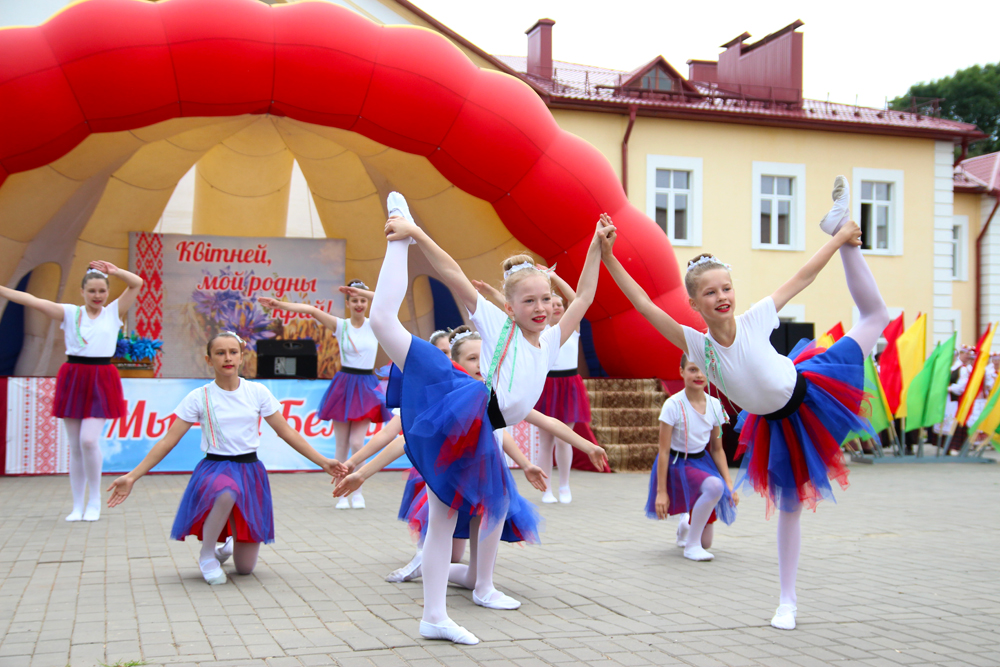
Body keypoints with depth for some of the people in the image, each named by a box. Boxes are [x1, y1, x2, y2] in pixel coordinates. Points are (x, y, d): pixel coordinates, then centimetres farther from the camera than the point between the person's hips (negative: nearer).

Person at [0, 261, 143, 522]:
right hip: (73, 379, 2)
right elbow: (33, 301, -4)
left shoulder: (114, 312, 7)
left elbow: (137, 283, 1)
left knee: (89, 440, -14)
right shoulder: (70, 313, 6)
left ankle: (94, 502, 3)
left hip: (101, 381, -2)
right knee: (75, 447, 5)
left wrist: (114, 271, -13)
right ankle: (78, 506, 15)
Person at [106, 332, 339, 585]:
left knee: (245, 568, -1)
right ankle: (207, 555, -13)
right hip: (214, 469, -2)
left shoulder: (257, 392, 0)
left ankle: (229, 545, 39)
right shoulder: (199, 398, -4)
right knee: (227, 493, -43)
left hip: (250, 472, 2)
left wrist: (322, 461, 0)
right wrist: (132, 476, -10)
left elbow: (287, 432, 5)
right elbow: (168, 441, -3)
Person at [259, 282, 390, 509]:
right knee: (341, 446, 3)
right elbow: (311, 310, -12)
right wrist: (281, 305, -23)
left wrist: (365, 293, -28)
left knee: (356, 443, -8)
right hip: (343, 385, 1)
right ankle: (342, 494, 13)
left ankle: (358, 492, 8)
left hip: (366, 388, -1)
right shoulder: (341, 326, 2)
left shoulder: (374, 325, 1)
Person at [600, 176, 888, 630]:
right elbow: (645, 306, -29)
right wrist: (609, 258, -35)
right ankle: (787, 601, 25)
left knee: (875, 316, 10)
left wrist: (840, 240, -5)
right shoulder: (696, 345, -23)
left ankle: (837, 224, 20)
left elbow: (802, 278, -13)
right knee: (789, 506, 10)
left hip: (810, 389, 0)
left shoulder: (755, 319, -24)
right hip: (777, 423, 0)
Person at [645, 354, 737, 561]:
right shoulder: (673, 405, -18)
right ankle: (691, 545, -18)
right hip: (676, 465, -5)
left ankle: (686, 521, 44)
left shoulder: (715, 405, -4)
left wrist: (730, 485, -2)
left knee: (706, 542, 6)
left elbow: (717, 450, 6)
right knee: (715, 486, -37)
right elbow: (664, 451, -15)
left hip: (702, 462, 5)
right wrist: (661, 491, -15)